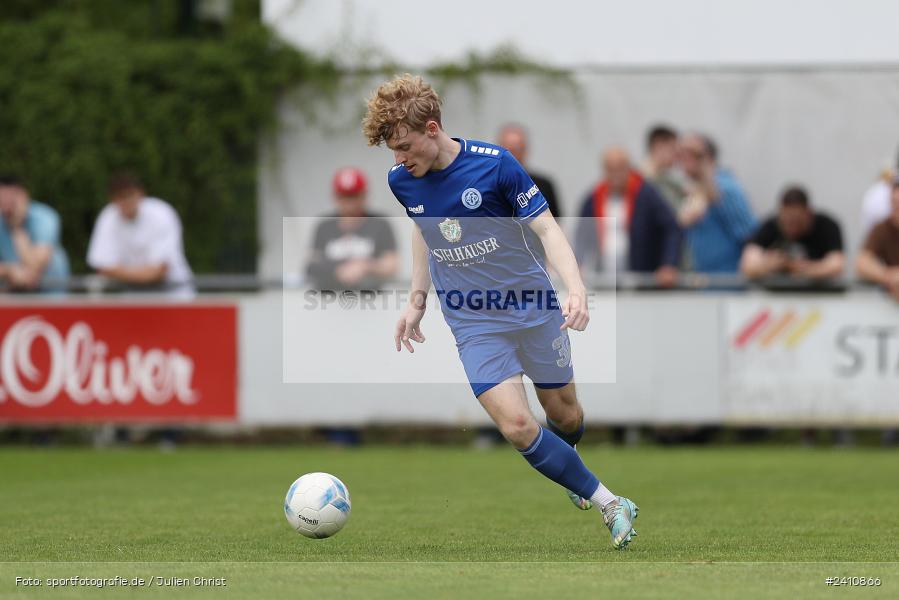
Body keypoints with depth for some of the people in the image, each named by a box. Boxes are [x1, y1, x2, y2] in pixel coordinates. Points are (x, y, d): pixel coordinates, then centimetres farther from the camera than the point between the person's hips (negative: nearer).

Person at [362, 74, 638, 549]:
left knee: (563, 413, 12)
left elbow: (546, 227, -14)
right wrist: (416, 301, 16)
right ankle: (606, 502, -3)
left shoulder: (494, 164, -18)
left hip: (532, 308, -2)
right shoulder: (402, 181, -5)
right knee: (517, 425, -15)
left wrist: (575, 288, -27)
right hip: (472, 323, 2)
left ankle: (567, 459, 49)